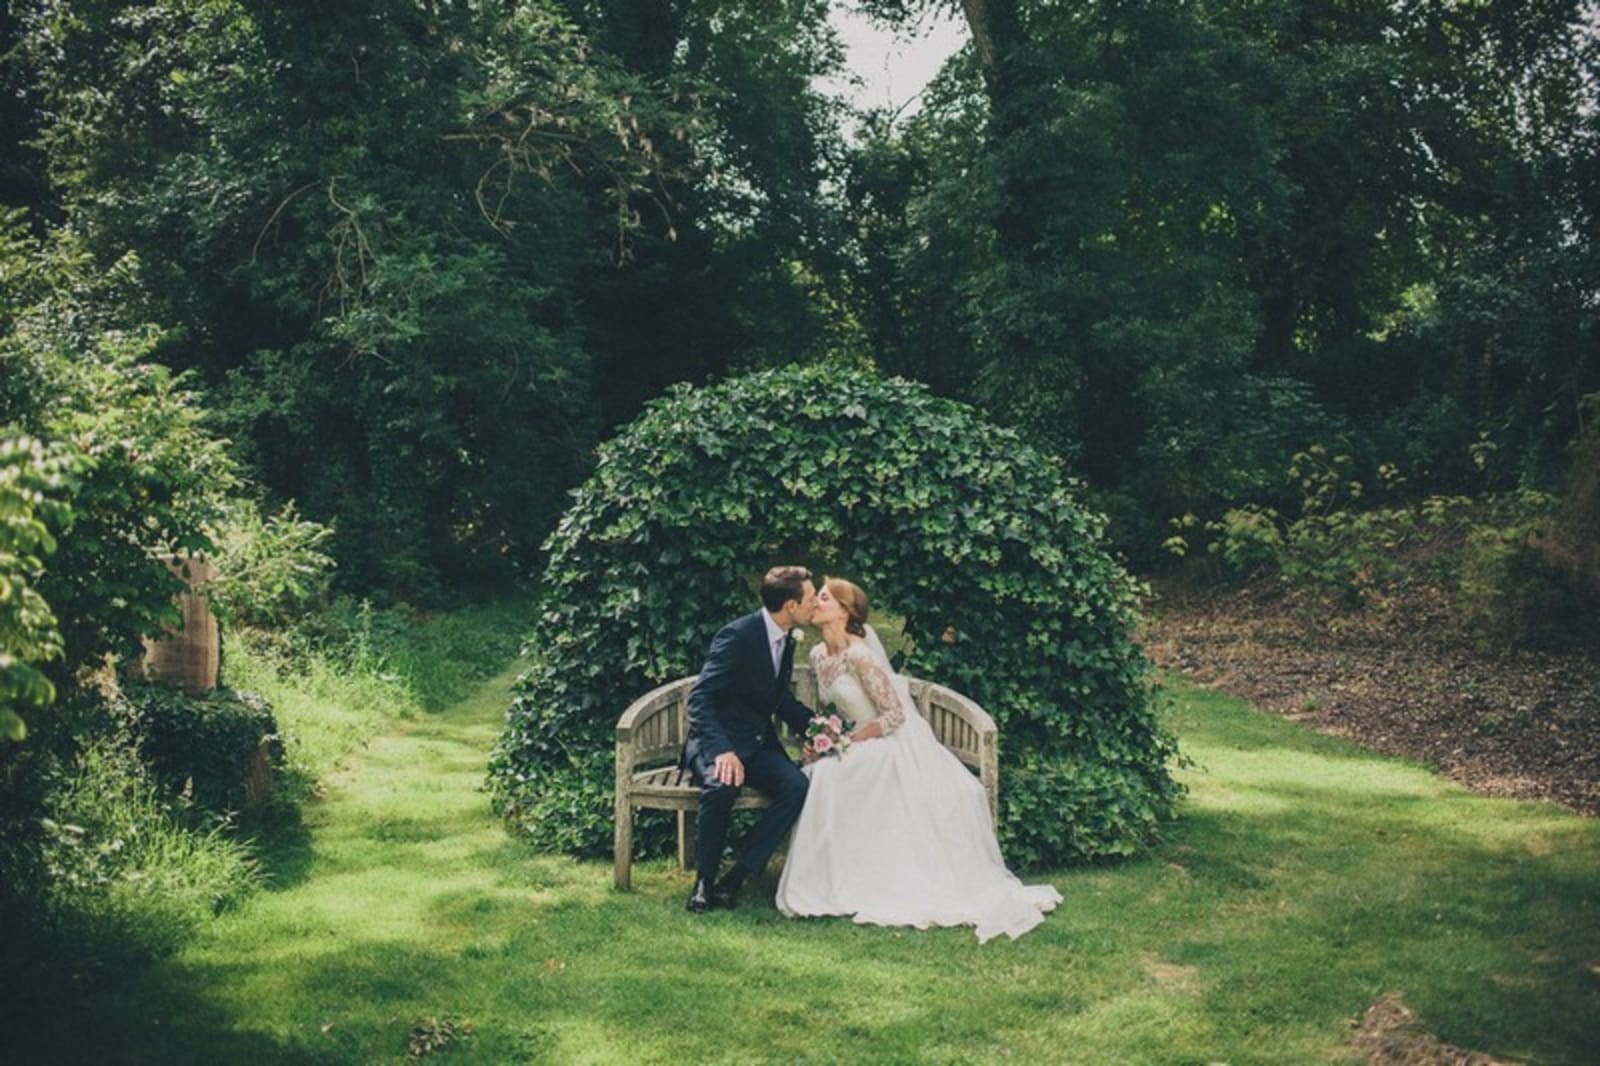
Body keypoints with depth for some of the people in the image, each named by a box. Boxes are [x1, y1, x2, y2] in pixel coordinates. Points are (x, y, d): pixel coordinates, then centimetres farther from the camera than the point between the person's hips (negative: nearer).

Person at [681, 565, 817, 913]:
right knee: (723, 784, -39)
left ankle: (735, 879, -16)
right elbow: (699, 699, -22)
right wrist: (722, 751, -36)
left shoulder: (786, 640, 8)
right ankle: (704, 880, -16)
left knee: (797, 787, -23)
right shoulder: (738, 635, -17)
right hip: (718, 740, -7)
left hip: (759, 743, 7)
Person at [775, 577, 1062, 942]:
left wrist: (846, 744, -16)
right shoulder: (818, 656, 6)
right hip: (861, 746, 8)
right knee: (820, 774, -19)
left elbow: (895, 714, -19)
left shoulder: (859, 655, -20)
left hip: (895, 745, -8)